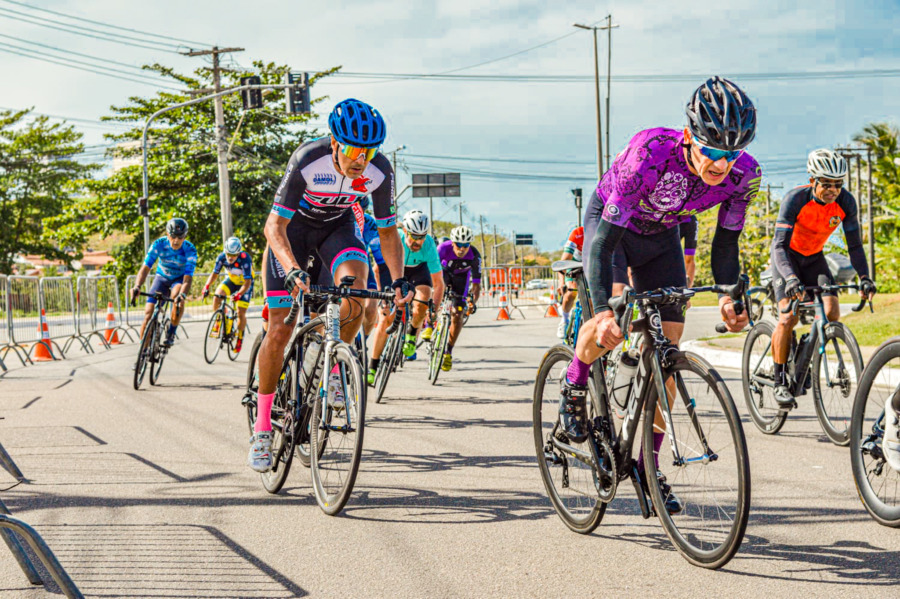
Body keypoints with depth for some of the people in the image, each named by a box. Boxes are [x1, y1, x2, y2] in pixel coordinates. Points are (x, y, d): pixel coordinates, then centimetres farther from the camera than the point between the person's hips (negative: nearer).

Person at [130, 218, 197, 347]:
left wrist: (182, 295, -54)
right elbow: (145, 267, -29)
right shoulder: (159, 244, -25)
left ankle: (171, 333, -18)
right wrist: (137, 286, -47)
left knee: (177, 297, -36)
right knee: (149, 312, -13)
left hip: (179, 279, -2)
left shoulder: (190, 250, -28)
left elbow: (188, 278, -35)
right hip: (162, 277, 2)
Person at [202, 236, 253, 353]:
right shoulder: (222, 257, -23)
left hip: (244, 283, -4)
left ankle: (240, 339, 13)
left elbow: (247, 282, -35)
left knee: (241, 313, -10)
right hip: (231, 280, 4)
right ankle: (217, 326, -4)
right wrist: (207, 287, -30)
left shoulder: (245, 259, -35)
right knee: (217, 295, -23)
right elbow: (214, 273, -13)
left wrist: (239, 295, -50)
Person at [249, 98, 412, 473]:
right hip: (293, 227, -2)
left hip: (337, 227, 2)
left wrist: (398, 279, -27)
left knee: (355, 283, -32)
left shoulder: (379, 171, -26)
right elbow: (274, 226, -35)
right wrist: (294, 271, -51)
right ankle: (262, 426, 5)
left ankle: (335, 368, -7)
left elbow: (387, 231, -12)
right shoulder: (307, 160, -35)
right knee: (280, 330, -8)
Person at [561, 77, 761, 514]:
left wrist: (730, 295, -31)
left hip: (661, 236, 4)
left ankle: (648, 464, 9)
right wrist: (605, 310, -52)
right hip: (609, 221, -4)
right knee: (612, 327, -29)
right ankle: (574, 387, 3)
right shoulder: (650, 155, -40)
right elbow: (604, 242, -39)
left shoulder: (743, 175, -27)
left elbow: (725, 244, -12)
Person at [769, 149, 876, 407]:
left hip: (814, 257, 4)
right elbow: (780, 246, -35)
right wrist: (790, 278, -51)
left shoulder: (846, 202, -20)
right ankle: (780, 381, -7)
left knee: (832, 314, -13)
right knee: (788, 317, -20)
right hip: (787, 255, -4)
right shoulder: (795, 199, -30)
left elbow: (855, 245, -14)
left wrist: (864, 278, -29)